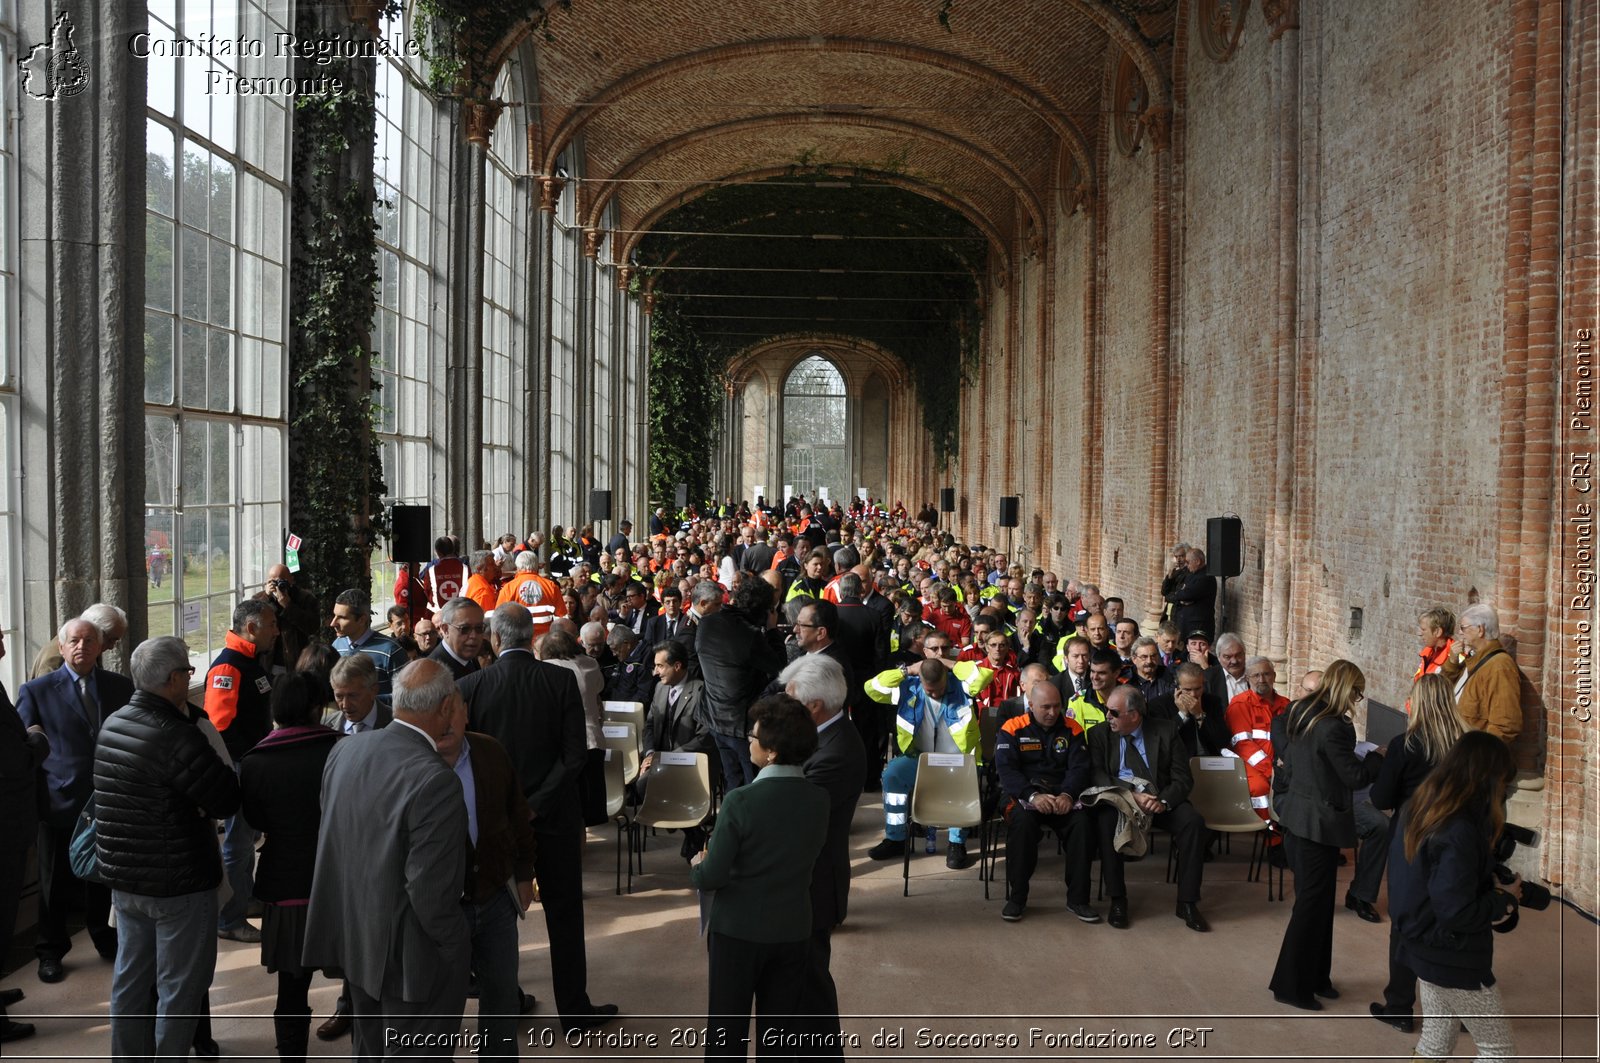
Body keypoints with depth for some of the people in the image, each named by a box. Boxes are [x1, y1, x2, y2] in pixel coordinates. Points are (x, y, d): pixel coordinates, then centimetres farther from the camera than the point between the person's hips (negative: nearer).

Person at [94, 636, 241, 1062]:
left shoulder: (112, 724, 4)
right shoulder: (177, 736, -24)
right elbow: (226, 801, -21)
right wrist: (223, 767, -3)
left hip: (124, 878, 8)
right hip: (178, 883, -8)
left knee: (130, 976, 20)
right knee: (179, 985, 4)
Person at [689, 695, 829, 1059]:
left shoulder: (741, 801, -21)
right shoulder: (820, 800, -7)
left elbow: (712, 877, -19)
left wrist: (698, 866, 4)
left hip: (739, 930, -4)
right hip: (793, 931, 4)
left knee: (727, 1029, 11)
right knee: (779, 1028, 15)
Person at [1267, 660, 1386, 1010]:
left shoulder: (1299, 712, 4)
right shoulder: (1333, 728, -23)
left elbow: (1278, 726, 24)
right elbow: (1355, 777, -17)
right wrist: (1379, 756, -2)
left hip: (1297, 816, 10)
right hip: (1318, 823, -10)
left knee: (1316, 900, 18)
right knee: (1313, 903, 1)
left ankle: (1314, 977, 28)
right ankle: (1291, 986, 9)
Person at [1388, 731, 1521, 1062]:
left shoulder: (1421, 812, 2)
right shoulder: (1459, 831, -26)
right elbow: (1457, 913, -27)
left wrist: (1492, 888, 5)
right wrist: (1505, 900, -11)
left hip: (1426, 950, 9)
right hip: (1455, 960, -9)